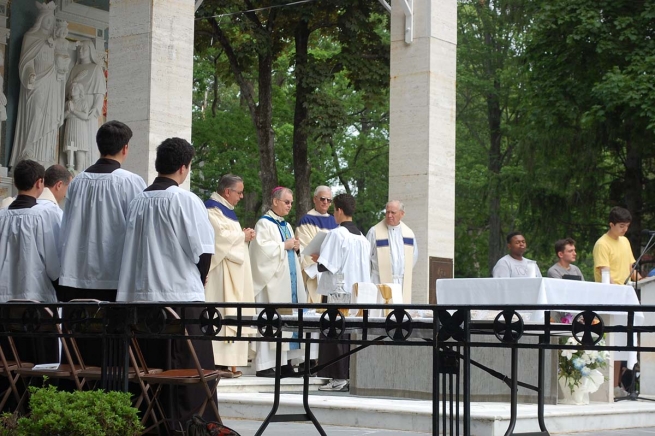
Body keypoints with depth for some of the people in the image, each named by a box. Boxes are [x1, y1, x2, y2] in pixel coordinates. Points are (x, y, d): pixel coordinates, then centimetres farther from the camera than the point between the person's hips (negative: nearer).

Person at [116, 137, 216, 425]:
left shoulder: (138, 202, 6)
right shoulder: (186, 201, -8)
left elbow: (131, 249, 11)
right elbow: (203, 250, -7)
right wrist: (198, 278, 11)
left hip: (143, 296, 5)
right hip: (183, 296, -5)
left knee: (150, 372, 10)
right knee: (189, 376, 0)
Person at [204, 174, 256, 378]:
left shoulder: (225, 209, 20)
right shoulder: (212, 210, -11)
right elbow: (220, 235, -21)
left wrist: (244, 235, 7)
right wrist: (243, 236, -8)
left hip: (232, 270, 10)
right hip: (220, 271, -10)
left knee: (231, 314, 7)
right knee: (219, 313, -12)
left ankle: (227, 361, 8)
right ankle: (216, 362, -13)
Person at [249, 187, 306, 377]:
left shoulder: (287, 226, 19)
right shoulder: (264, 224, -6)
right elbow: (262, 249, -19)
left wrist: (296, 248, 4)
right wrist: (284, 246, -12)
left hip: (289, 279, 8)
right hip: (272, 280, -8)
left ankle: (285, 362, 8)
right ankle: (264, 365, -8)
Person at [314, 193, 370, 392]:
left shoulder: (336, 234, -12)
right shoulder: (362, 237, 9)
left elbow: (325, 264, -16)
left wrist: (317, 259, 6)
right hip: (357, 292, 7)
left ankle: (339, 377, -4)